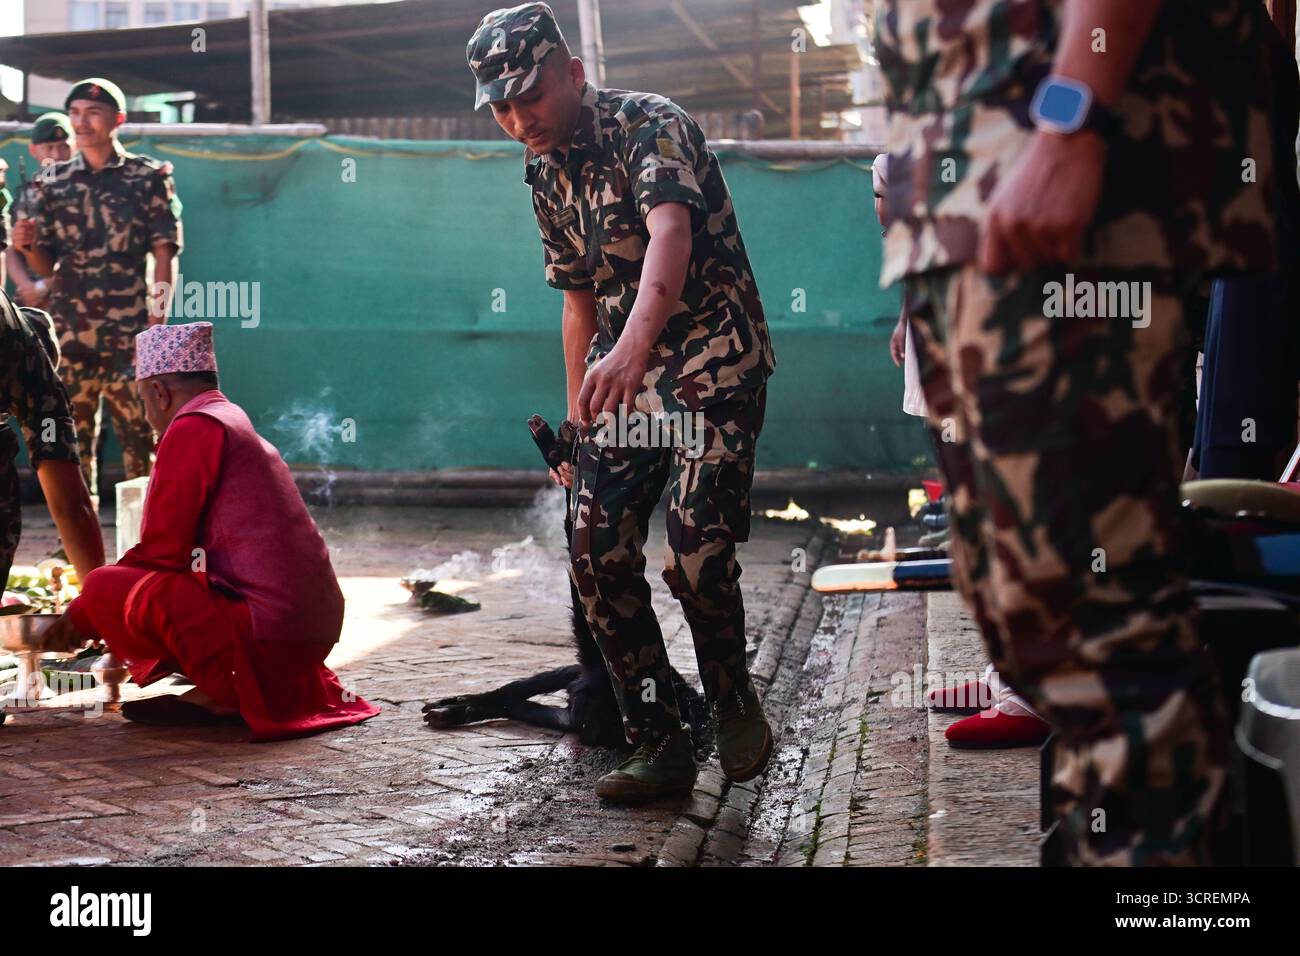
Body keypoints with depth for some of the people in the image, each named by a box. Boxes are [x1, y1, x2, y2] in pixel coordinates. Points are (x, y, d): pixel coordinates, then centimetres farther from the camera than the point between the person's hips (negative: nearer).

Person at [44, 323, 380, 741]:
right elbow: (184, 548, 33)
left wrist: (85, 613, 6)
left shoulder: (194, 427, -6)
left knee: (105, 588, -8)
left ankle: (230, 693, -6)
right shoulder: (239, 424, 23)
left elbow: (162, 551, -9)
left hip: (267, 629, -10)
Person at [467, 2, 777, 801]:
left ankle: (734, 698, 10)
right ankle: (662, 747, 7)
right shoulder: (548, 175, 9)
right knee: (598, 557, -4)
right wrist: (576, 421, 17)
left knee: (696, 552, -20)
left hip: (713, 366, -7)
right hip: (624, 379, 7)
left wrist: (634, 341, -54)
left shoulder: (651, 126, -15)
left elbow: (670, 231, -36)